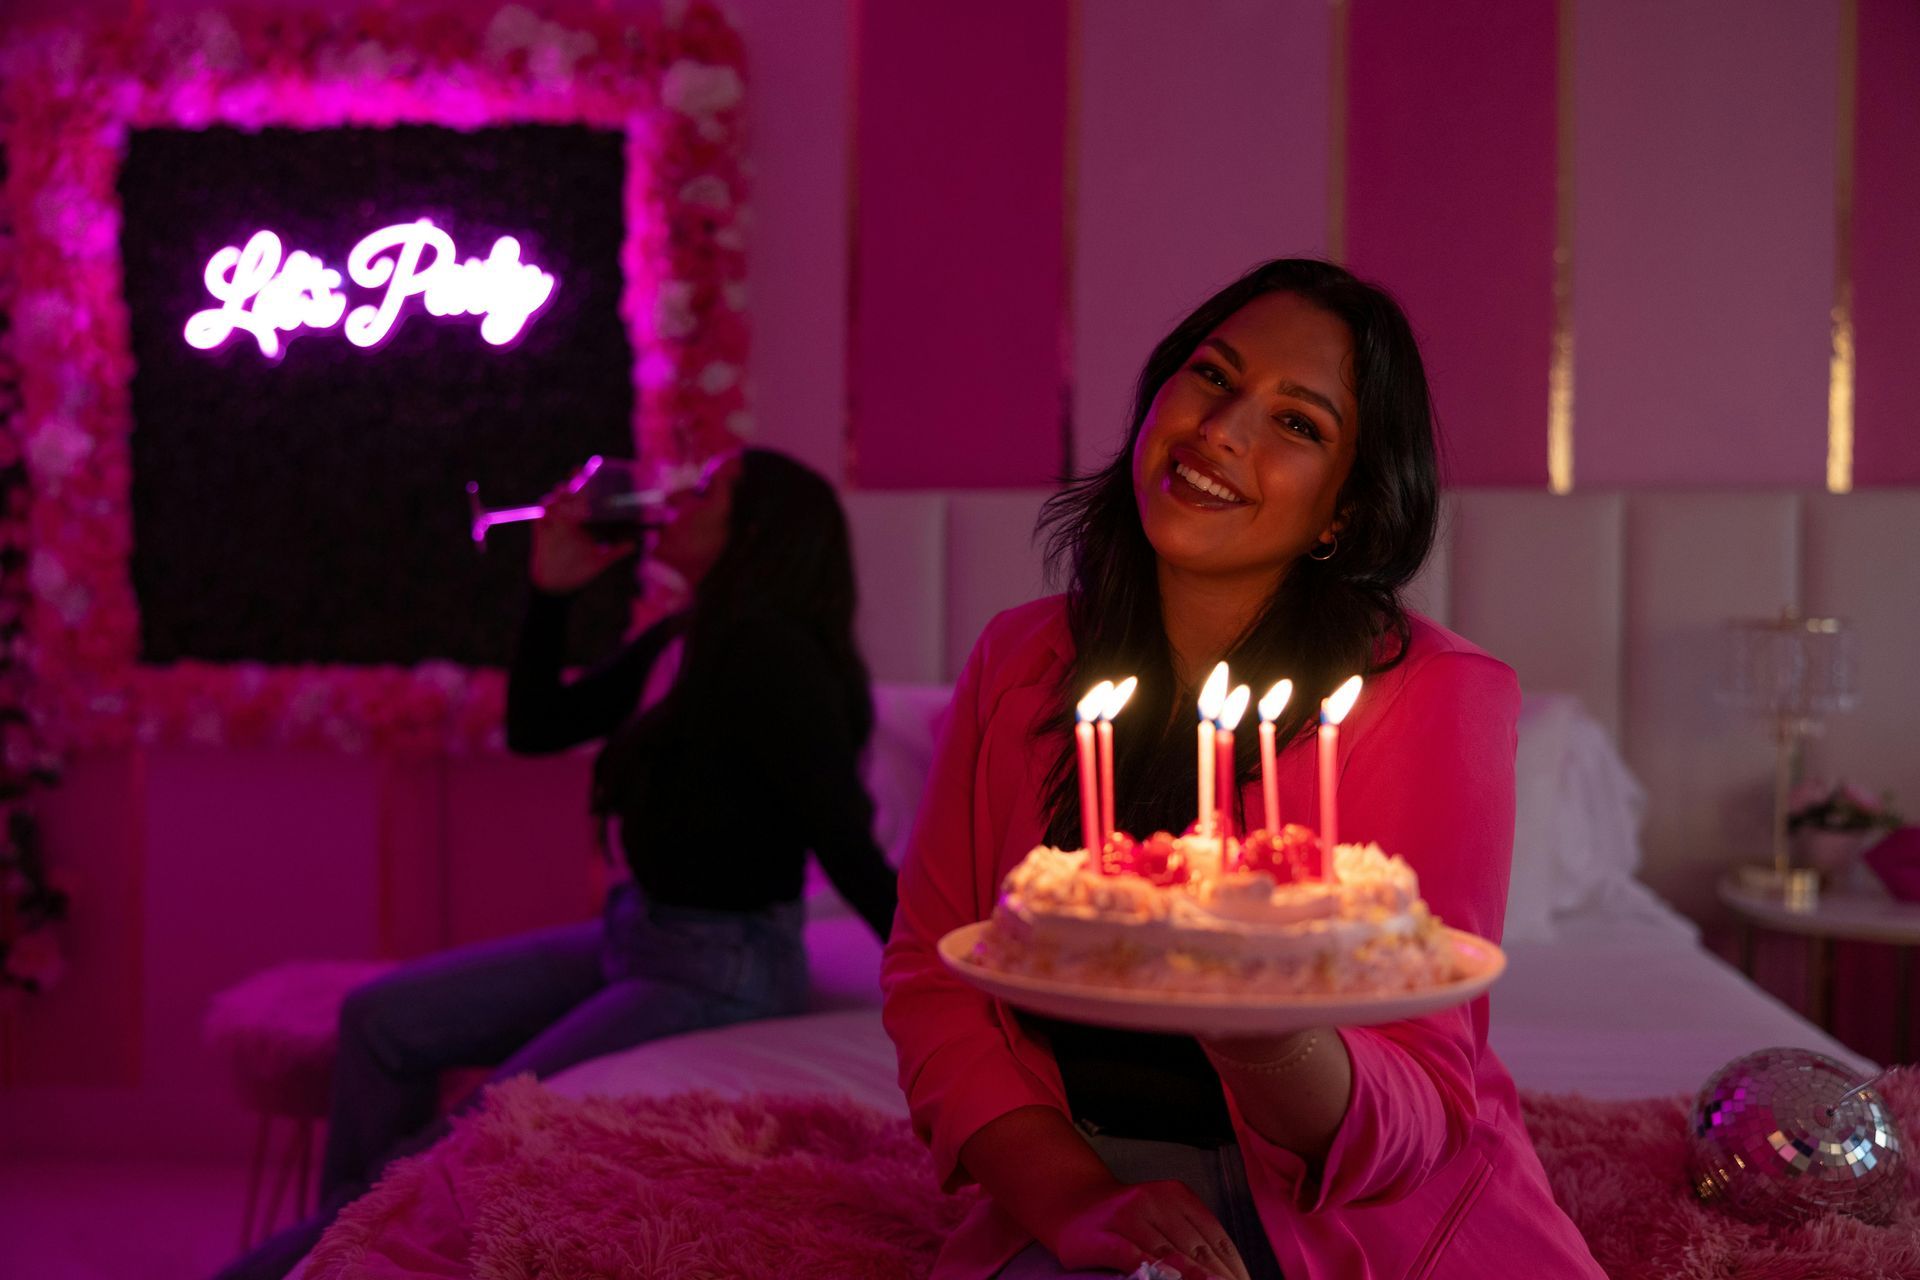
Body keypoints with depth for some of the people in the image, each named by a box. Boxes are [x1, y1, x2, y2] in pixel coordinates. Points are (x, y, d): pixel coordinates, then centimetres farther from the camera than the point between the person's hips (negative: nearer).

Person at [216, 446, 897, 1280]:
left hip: (723, 975, -9)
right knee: (381, 1018, 4)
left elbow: (852, 853, -22)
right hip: (634, 938, 10)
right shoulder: (676, 644, 7)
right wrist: (552, 589, 4)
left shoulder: (769, 655, -21)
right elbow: (534, 728, 16)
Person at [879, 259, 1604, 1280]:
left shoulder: (1436, 696, -11)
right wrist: (1075, 1197, -14)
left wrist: (1266, 1041, -36)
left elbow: (1424, 1111, -14)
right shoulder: (1018, 663, 0)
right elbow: (930, 977, 2)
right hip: (1084, 1180, 0)